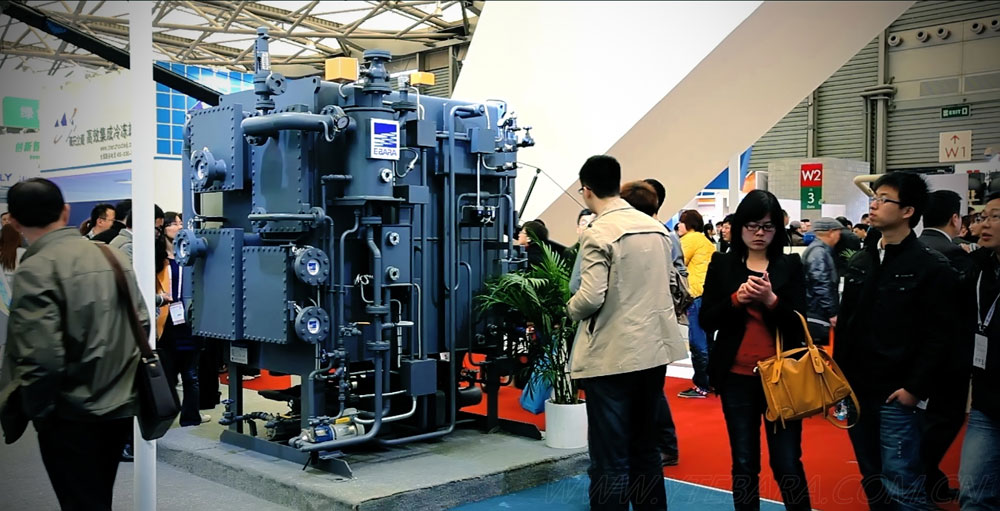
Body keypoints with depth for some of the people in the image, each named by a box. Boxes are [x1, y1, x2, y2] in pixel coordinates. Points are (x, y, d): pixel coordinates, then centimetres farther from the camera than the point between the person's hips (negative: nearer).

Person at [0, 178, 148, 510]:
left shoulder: (35, 270, -15)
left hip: (72, 416, -7)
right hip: (120, 407, 7)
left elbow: (41, 358, -21)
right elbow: (142, 324, 9)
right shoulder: (114, 256, 6)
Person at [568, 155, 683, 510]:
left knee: (610, 459, 0)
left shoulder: (598, 232, -14)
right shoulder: (657, 229, 8)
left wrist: (570, 310, -1)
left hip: (612, 356, -7)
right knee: (644, 449, 19)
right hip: (654, 350, 7)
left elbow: (591, 297, -21)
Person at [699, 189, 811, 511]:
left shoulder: (790, 265, 2)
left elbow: (798, 324, -3)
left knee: (787, 463, 2)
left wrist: (771, 300, -20)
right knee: (744, 463, 11)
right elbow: (706, 321, -1)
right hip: (737, 377, 1)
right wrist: (736, 299, -17)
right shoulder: (721, 264, 3)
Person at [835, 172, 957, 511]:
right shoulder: (860, 261, 13)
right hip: (857, 392, 7)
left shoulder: (931, 267, -7)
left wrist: (915, 388, -15)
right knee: (872, 482, 15)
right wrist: (840, 375, 10)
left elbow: (938, 337, -11)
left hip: (897, 397, -6)